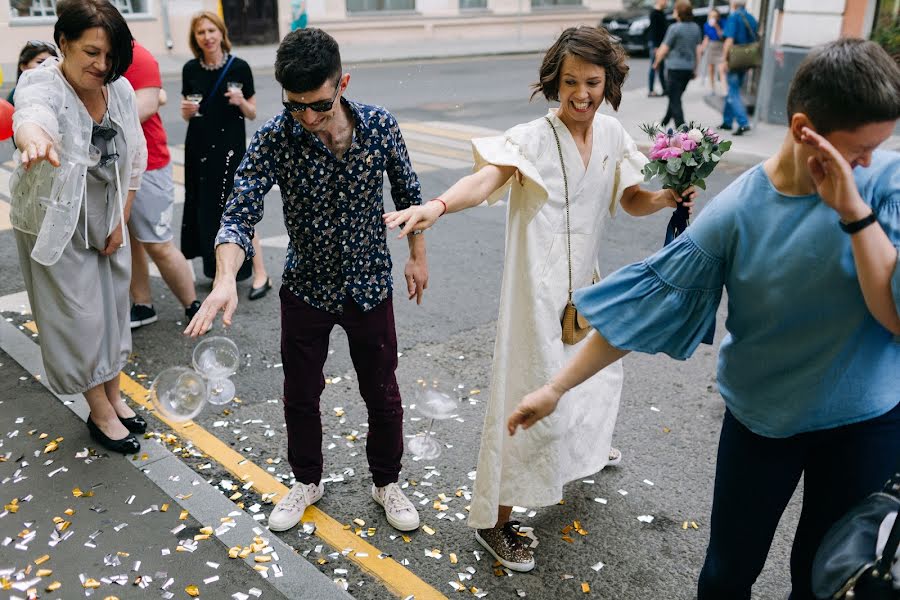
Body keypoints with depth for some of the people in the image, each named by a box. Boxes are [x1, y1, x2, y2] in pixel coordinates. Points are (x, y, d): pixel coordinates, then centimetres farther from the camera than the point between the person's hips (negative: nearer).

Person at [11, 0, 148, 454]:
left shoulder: (120, 89, -6)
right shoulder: (41, 84, -22)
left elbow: (135, 158, 1)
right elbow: (33, 114, -47)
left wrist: (120, 221, -1)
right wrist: (36, 140, -71)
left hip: (107, 220, 5)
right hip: (57, 224, -5)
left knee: (112, 309, 14)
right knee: (80, 318, 1)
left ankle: (113, 397, 33)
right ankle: (100, 414, 17)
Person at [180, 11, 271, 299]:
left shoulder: (238, 67, -5)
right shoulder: (190, 69, 5)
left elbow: (252, 114, 1)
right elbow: (186, 115, 13)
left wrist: (241, 102, -19)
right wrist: (187, 110, -9)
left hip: (230, 147, -4)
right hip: (198, 147, 4)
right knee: (203, 208, 8)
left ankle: (260, 274, -4)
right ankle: (218, 268, 24)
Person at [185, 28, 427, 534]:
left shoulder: (381, 126, -15)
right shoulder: (274, 140, -19)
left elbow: (409, 194, 1)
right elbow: (241, 213, -27)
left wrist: (418, 256, 7)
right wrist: (225, 280, -44)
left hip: (371, 285, 0)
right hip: (306, 288, 0)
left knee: (382, 393, 13)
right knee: (301, 395, 15)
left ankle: (387, 483, 37)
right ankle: (308, 482, 40)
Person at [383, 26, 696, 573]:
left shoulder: (612, 134, 3)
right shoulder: (533, 139, -18)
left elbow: (632, 200, 11)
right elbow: (487, 177, -36)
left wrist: (667, 198, -11)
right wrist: (439, 204, -57)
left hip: (585, 285, 7)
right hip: (539, 291, -7)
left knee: (597, 370, 28)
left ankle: (584, 445, 61)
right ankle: (495, 521, 9)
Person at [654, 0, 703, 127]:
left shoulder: (674, 28, -13)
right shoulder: (696, 28, 5)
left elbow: (664, 49, -8)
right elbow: (698, 50, 8)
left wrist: (656, 62, 9)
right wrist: (695, 69, 15)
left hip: (675, 68, -7)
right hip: (689, 68, 7)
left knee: (675, 99, -1)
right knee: (675, 97, 20)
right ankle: (664, 123, 34)